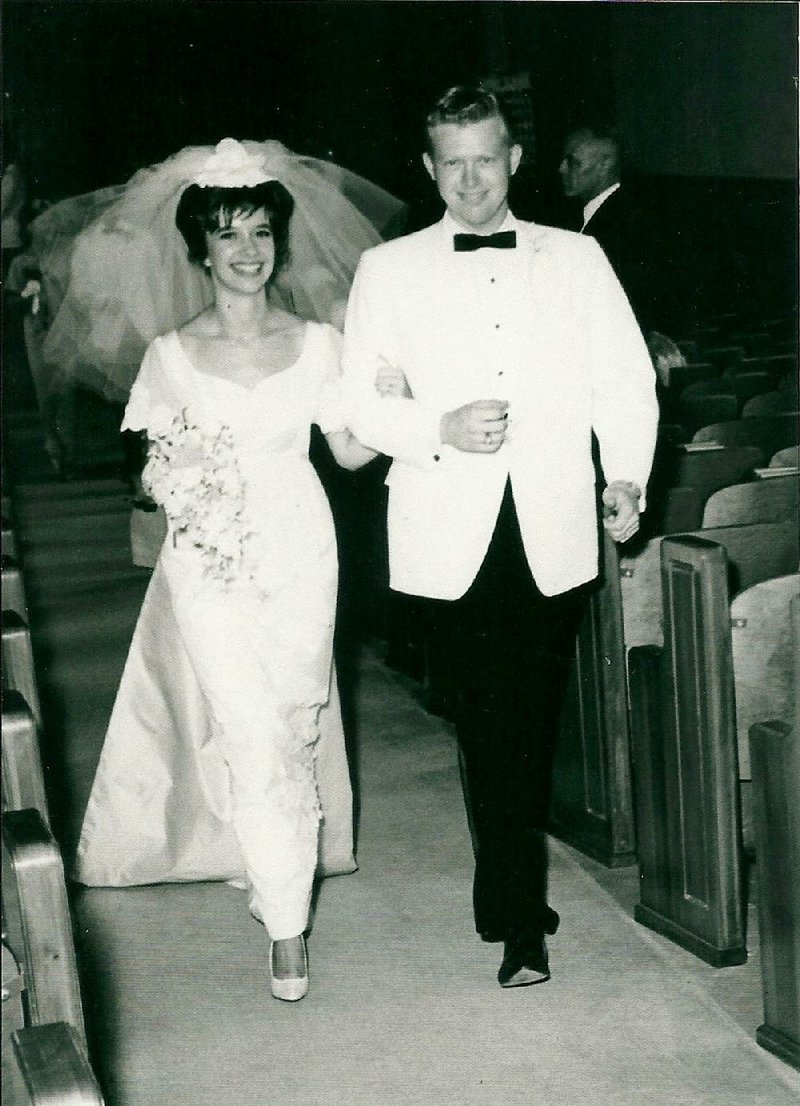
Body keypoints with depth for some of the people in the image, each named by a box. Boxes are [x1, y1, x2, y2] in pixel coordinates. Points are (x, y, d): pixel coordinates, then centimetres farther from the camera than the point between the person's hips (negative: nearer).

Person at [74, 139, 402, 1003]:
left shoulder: (316, 344, 3)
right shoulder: (171, 355, 1)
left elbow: (350, 451, 6)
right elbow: (157, 462, 6)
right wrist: (175, 482, -16)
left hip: (299, 551, 2)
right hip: (211, 562, -1)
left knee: (293, 722, 9)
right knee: (253, 736, -6)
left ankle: (272, 865, 31)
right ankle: (286, 925, 4)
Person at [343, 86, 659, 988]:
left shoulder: (577, 260, 10)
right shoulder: (387, 271, 7)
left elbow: (625, 379, 7)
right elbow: (360, 405, 4)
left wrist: (627, 476, -9)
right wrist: (441, 430, -14)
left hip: (554, 531, 2)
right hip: (454, 534, -1)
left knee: (535, 719, 9)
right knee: (493, 722, -4)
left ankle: (504, 892, 28)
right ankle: (521, 922, 6)